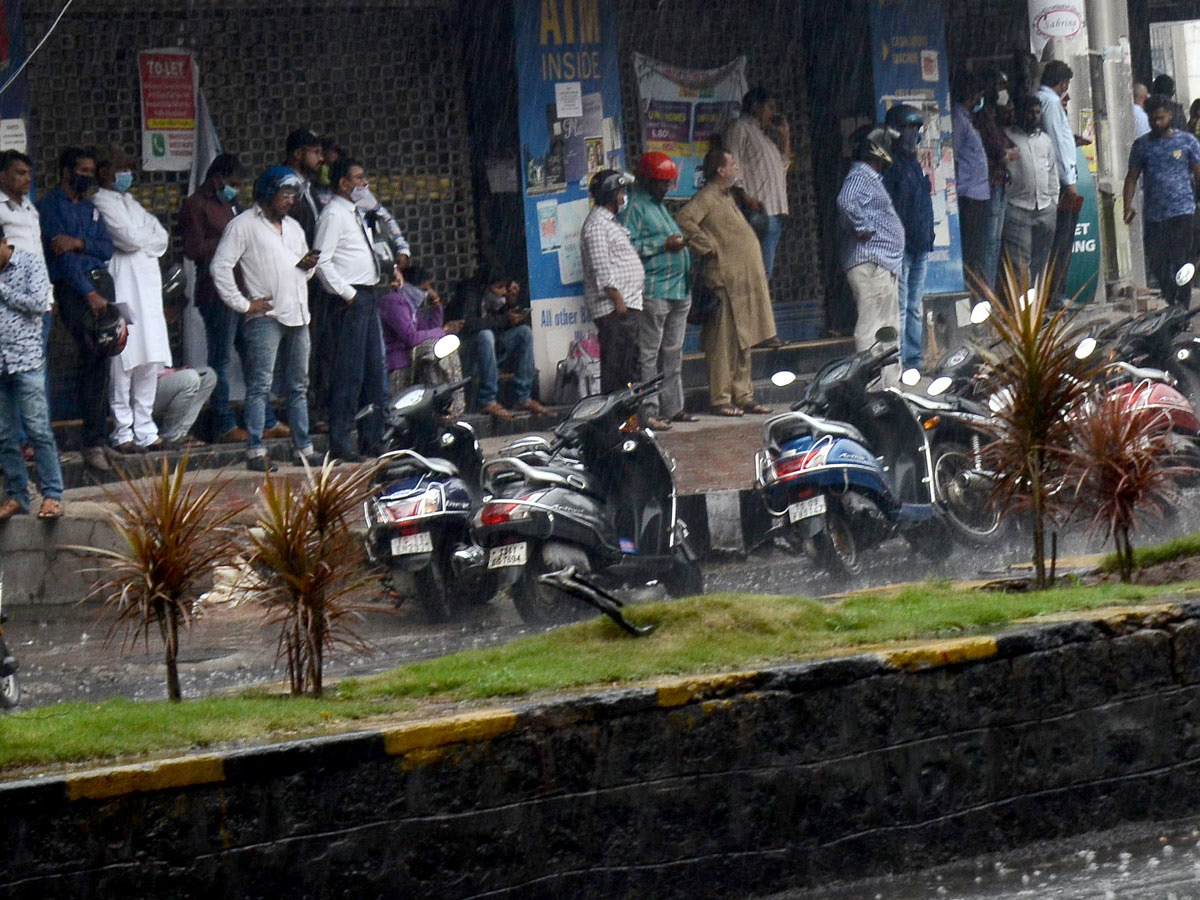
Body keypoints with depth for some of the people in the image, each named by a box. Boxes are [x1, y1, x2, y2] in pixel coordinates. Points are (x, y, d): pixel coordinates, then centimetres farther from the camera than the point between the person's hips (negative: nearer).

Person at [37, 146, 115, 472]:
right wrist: (89, 293, -15)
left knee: (98, 360, 4)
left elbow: (107, 249, 11)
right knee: (93, 357, -16)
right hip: (72, 287, -7)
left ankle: (96, 435, 9)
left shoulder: (90, 209, 22)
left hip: (101, 282, 7)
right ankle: (95, 442, -17)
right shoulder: (50, 207, -1)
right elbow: (62, 254, -9)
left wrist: (80, 243, -9)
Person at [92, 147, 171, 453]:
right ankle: (123, 431, -6)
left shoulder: (130, 203, 23)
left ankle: (144, 428, 10)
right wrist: (149, 235, 5)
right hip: (121, 288, -8)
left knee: (151, 360, 5)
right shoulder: (101, 202, -2)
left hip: (147, 287, 8)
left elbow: (162, 238, 14)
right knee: (122, 361, -9)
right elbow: (128, 238, -13)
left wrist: (139, 239, -3)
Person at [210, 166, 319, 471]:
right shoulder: (244, 225, -3)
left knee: (298, 386, 11)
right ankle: (255, 452, -11)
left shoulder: (293, 226, 21)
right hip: (265, 317, -7)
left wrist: (309, 266, 6)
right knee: (260, 385, -10)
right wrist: (243, 304, -13)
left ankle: (305, 449, 16)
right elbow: (220, 267, -9)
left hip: (298, 317, 7)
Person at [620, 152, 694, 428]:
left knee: (674, 353, 13)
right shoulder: (635, 207, -9)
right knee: (648, 354, -8)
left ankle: (672, 406, 19)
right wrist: (664, 244, -18)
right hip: (653, 290, -10)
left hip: (679, 289, 10)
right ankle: (648, 411, -9)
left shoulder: (660, 206, 22)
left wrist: (682, 243, 14)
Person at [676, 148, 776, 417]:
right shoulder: (707, 197, -10)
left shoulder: (726, 197, 21)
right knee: (723, 343, -8)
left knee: (743, 343, 13)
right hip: (725, 282, -10)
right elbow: (684, 220, -26)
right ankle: (720, 399, -6)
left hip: (744, 281, 10)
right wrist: (708, 248, -20)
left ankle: (743, 396, 18)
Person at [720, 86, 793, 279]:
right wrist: (745, 197, -22)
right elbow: (733, 164, -12)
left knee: (765, 271, 8)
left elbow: (782, 165, 32)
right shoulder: (740, 128, 0)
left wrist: (785, 136, 23)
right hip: (757, 211, -10)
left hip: (774, 213, 10)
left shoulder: (763, 135, 28)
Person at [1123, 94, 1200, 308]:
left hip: (1181, 211, -3)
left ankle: (1182, 305, -1)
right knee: (1155, 262, 6)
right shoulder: (1141, 145, 9)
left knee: (1181, 261, -6)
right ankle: (1170, 300, 26)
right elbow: (1132, 177, 9)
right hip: (1153, 214, 3)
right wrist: (1128, 205, -3)